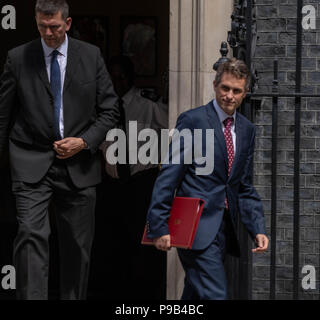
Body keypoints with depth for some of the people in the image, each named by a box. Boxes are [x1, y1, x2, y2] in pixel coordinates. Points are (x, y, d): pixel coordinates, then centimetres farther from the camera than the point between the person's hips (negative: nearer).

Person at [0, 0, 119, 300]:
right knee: (31, 234, -18)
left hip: (78, 163, 2)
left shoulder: (91, 56, 4)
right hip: (32, 163, -2)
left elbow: (109, 110, 7)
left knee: (77, 244, 8)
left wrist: (84, 141, -8)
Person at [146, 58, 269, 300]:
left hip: (224, 231, 6)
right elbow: (169, 176, -8)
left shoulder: (247, 129, 15)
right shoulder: (193, 120, -5)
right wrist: (159, 226, -13)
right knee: (215, 295, -15)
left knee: (195, 294, 12)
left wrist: (258, 229, 8)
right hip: (198, 229, -6)